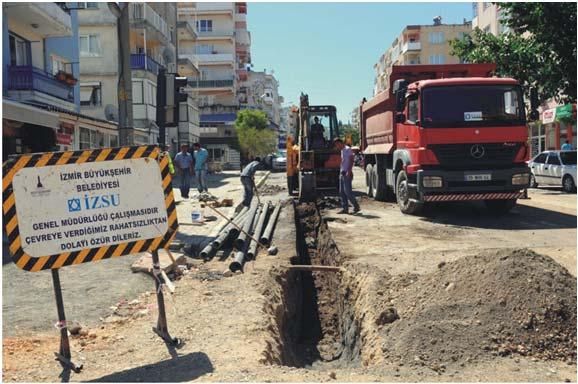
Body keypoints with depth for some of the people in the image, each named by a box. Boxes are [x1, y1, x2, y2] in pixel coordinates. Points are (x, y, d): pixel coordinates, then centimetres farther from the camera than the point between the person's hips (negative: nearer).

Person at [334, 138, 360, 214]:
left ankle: (356, 207, -2)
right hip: (342, 173, 10)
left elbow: (351, 161, -16)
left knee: (347, 191, -11)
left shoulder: (348, 149, -9)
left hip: (347, 174, -10)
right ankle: (345, 208, 9)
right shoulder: (342, 150, 19)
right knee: (342, 192, 6)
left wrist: (349, 172, -24)